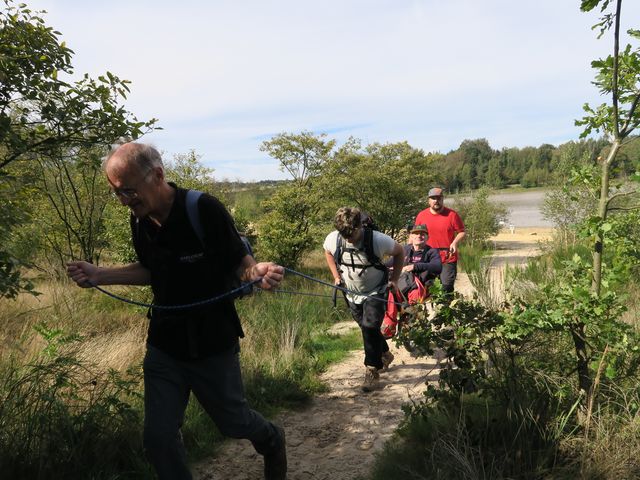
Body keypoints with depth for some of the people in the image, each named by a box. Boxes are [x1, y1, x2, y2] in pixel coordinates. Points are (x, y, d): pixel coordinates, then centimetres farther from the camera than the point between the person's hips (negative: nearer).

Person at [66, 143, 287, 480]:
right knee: (158, 437, 6)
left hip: (213, 344, -4)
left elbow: (239, 263, -14)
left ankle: (272, 441, 49)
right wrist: (99, 276, -2)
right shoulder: (139, 220, -4)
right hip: (163, 347, 5)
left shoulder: (204, 209, -23)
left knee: (232, 421, 15)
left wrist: (257, 272, -38)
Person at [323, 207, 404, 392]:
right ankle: (385, 355, 42)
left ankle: (372, 372, -3)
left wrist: (394, 279, -10)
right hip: (352, 293, 4)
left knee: (370, 327, -17)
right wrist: (336, 276, -2)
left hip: (376, 291, -4)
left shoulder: (377, 240, -28)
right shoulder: (333, 239, -20)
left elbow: (399, 252, -9)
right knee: (366, 327, 16)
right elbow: (328, 252, 6)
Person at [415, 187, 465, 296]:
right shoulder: (421, 215, 4)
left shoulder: (452, 214, -3)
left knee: (447, 288, -3)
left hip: (448, 259, -3)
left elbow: (461, 232, 0)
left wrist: (455, 243, -17)